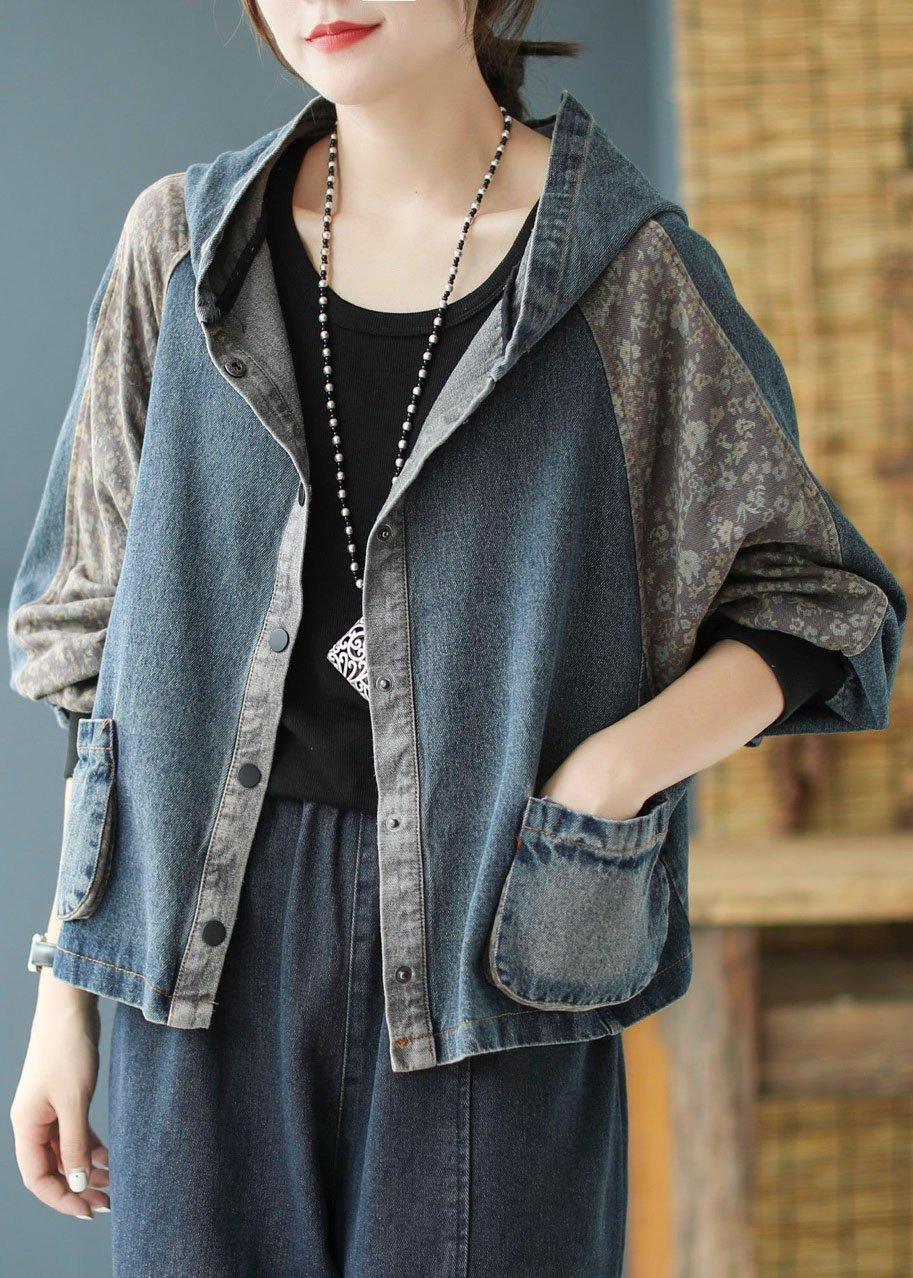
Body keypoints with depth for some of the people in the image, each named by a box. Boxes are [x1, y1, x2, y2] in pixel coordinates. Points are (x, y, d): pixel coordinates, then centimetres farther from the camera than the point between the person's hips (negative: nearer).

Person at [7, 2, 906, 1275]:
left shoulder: (630, 268, -2)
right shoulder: (189, 243, 6)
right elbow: (106, 637, 10)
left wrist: (608, 777, -12)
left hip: (494, 946, -2)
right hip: (217, 949, 3)